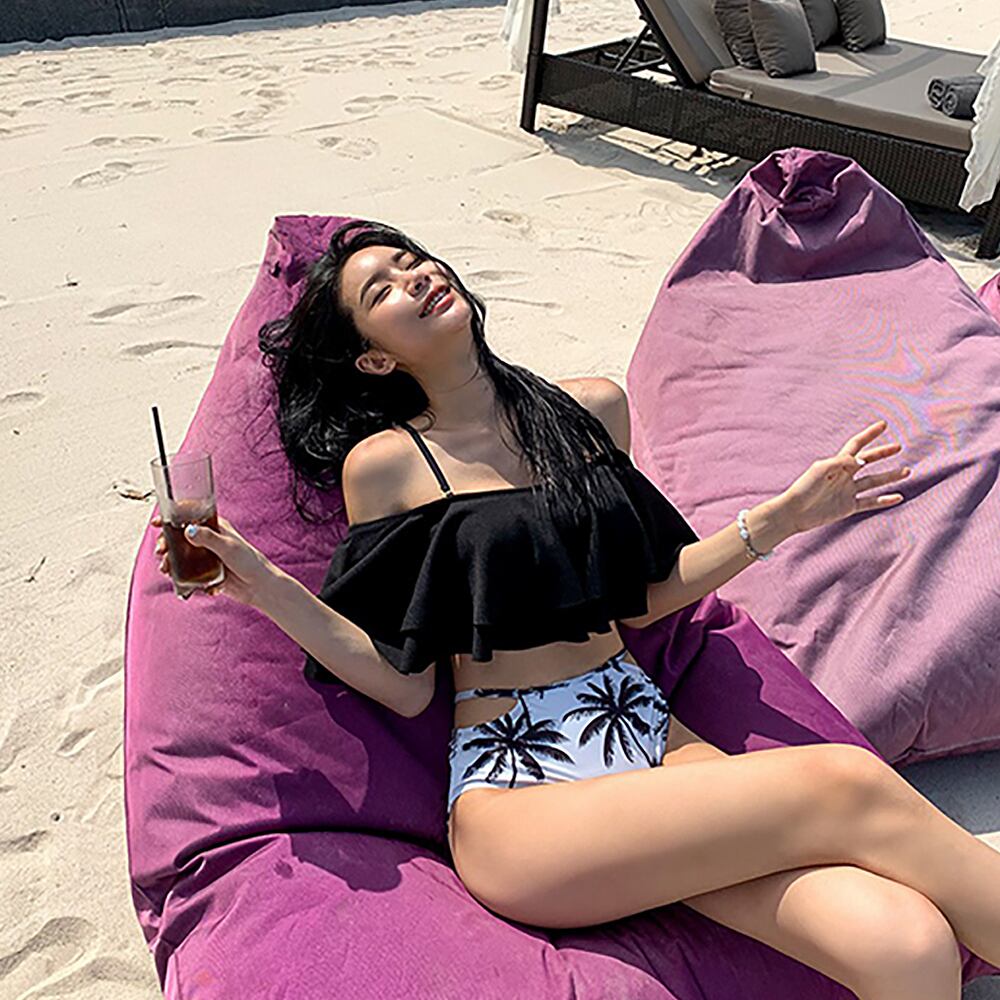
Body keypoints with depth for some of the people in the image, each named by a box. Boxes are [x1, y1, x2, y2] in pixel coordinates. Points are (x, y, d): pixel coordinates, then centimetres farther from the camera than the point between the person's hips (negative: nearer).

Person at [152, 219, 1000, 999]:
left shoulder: (594, 408, 11)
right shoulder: (383, 463, -1)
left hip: (648, 733, 4)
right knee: (853, 789, -24)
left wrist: (786, 515, 9)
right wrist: (264, 586, -14)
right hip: (515, 788, -4)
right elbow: (405, 686, -2)